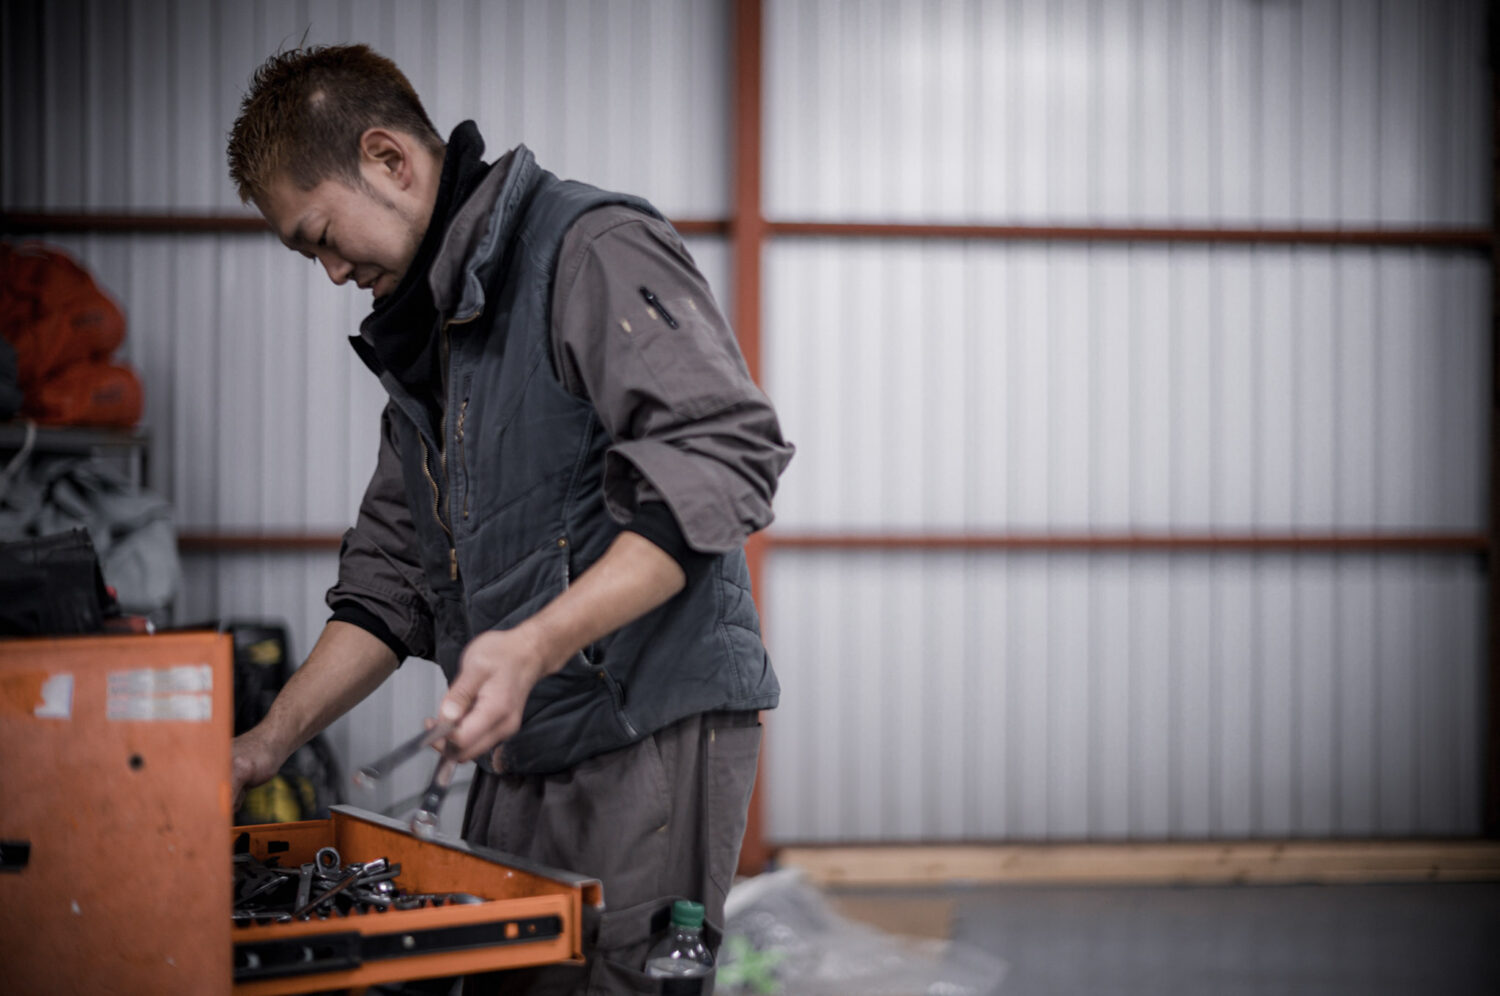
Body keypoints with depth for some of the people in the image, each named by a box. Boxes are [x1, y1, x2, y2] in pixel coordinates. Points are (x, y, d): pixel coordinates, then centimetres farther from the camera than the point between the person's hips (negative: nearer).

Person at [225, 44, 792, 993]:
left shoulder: (597, 249, -8)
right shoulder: (421, 334, 20)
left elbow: (718, 460, -21)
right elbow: (392, 579, 22)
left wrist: (534, 646, -27)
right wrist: (270, 743, 12)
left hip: (654, 732, -8)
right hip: (518, 755, 8)